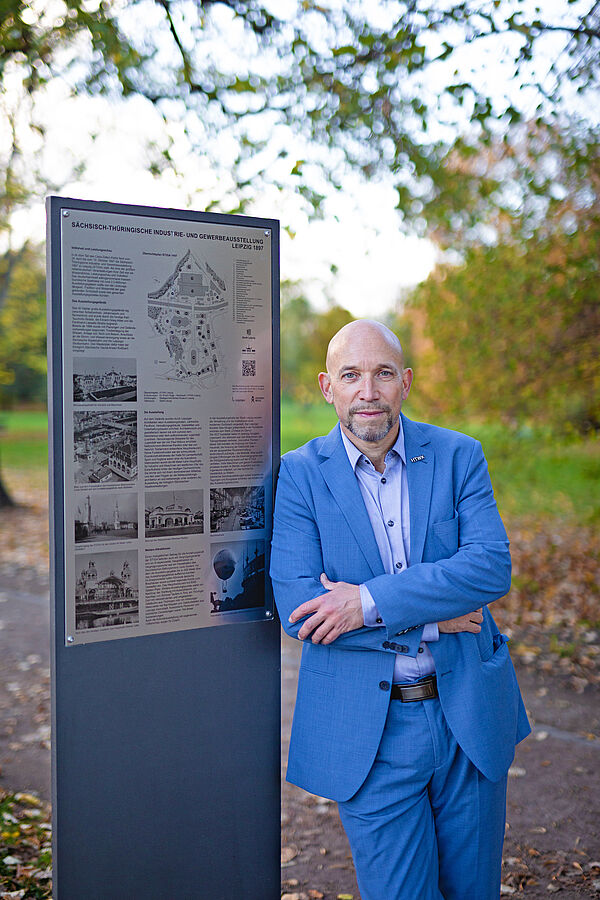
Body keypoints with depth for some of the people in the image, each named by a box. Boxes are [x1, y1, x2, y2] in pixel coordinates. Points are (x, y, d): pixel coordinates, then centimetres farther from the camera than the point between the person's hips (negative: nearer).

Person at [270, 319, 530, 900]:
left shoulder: (458, 456, 0)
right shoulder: (300, 473, -5)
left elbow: (492, 566, -14)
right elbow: (297, 608, -14)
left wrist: (370, 601, -22)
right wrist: (433, 620, -15)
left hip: (469, 717, 2)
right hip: (370, 732, -2)